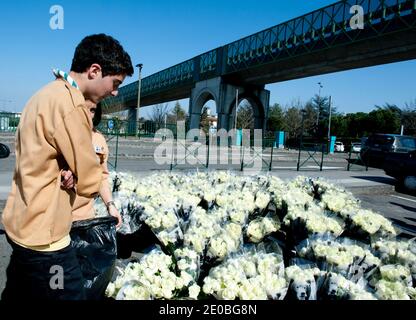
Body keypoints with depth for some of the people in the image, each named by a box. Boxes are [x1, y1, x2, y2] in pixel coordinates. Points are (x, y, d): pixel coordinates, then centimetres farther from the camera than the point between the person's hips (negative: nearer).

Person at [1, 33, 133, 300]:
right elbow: (90, 182, -18)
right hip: (44, 236, -10)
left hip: (22, 224, 10)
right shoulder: (69, 102, -21)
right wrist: (77, 179, 2)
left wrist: (69, 175, -7)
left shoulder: (46, 94, 11)